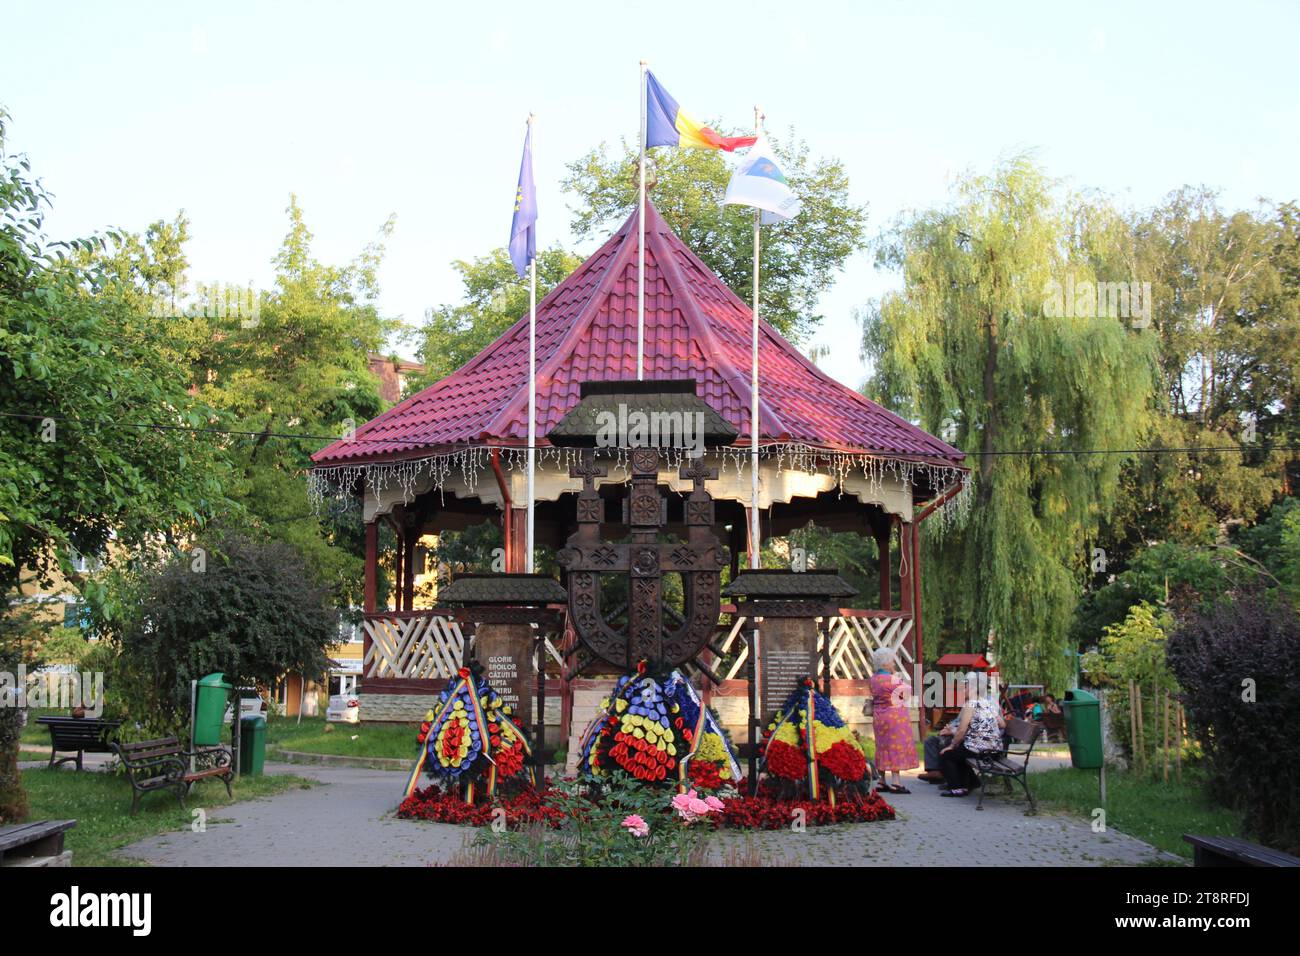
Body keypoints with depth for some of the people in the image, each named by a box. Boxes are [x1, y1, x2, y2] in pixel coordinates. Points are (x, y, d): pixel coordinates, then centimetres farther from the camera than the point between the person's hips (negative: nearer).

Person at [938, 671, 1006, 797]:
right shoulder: (990, 703, 11)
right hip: (995, 748, 8)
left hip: (977, 749, -8)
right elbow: (1002, 724, 14)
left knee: (945, 755, 9)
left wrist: (952, 746, -2)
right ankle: (965, 786, 29)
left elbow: (961, 731, -14)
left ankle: (956, 788, 6)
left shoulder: (970, 704, -11)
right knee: (960, 753, 31)